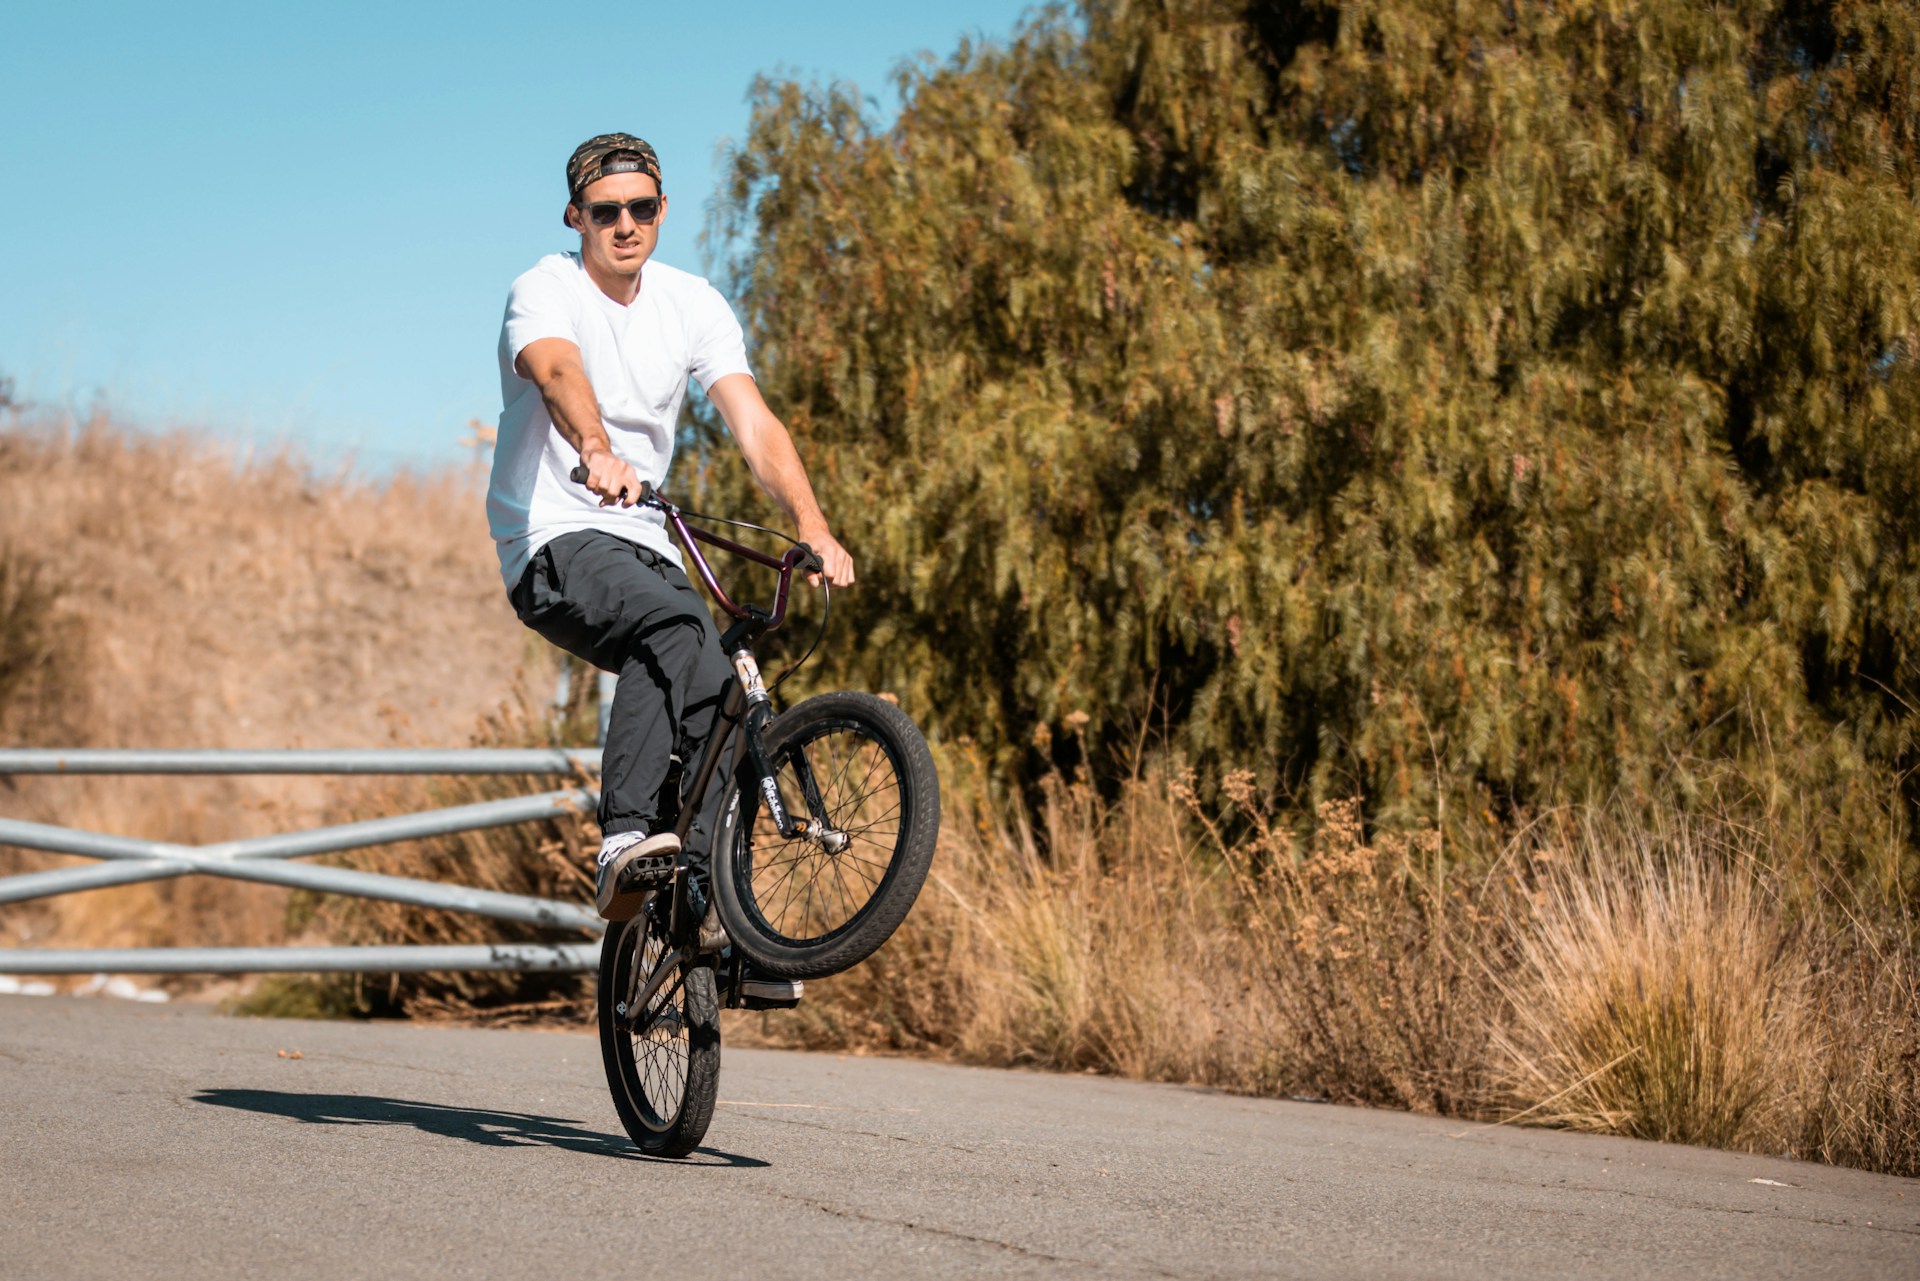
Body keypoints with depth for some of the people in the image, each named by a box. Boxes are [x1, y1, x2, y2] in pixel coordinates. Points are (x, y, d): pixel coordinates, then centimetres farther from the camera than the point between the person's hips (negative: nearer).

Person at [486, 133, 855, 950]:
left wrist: (813, 528, -23)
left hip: (643, 545, 6)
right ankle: (625, 846, -38)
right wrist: (597, 453, -55)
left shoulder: (692, 303, 6)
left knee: (716, 687, -17)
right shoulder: (544, 292, -9)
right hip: (554, 544, -6)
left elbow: (754, 424, -7)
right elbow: (559, 372, -33)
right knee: (675, 623, -33)